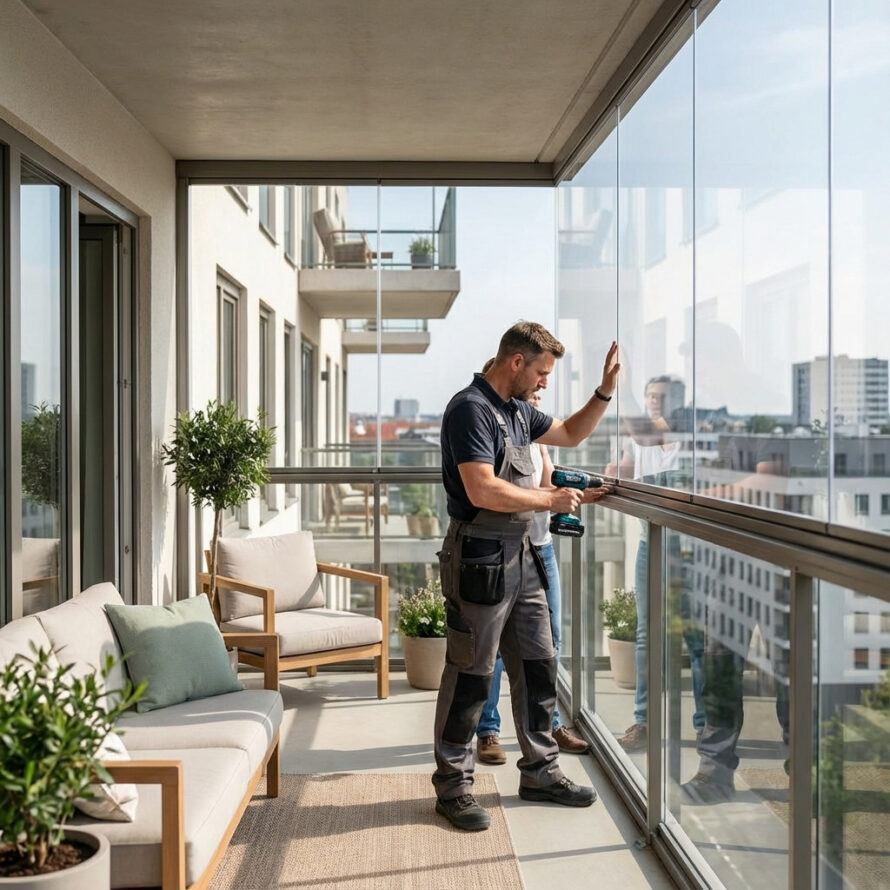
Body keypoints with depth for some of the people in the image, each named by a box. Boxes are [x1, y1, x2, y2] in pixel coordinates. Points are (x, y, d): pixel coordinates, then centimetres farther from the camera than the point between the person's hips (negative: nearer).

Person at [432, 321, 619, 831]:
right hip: (481, 559, -9)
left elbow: (572, 434, 27)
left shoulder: (518, 411, 13)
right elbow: (483, 492, -25)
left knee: (538, 665, 14)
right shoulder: (471, 409, -16)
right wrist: (551, 500, -16)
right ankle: (453, 785, 13)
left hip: (521, 556, 9)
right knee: (471, 675, 0)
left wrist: (606, 391, 14)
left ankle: (541, 771, 27)